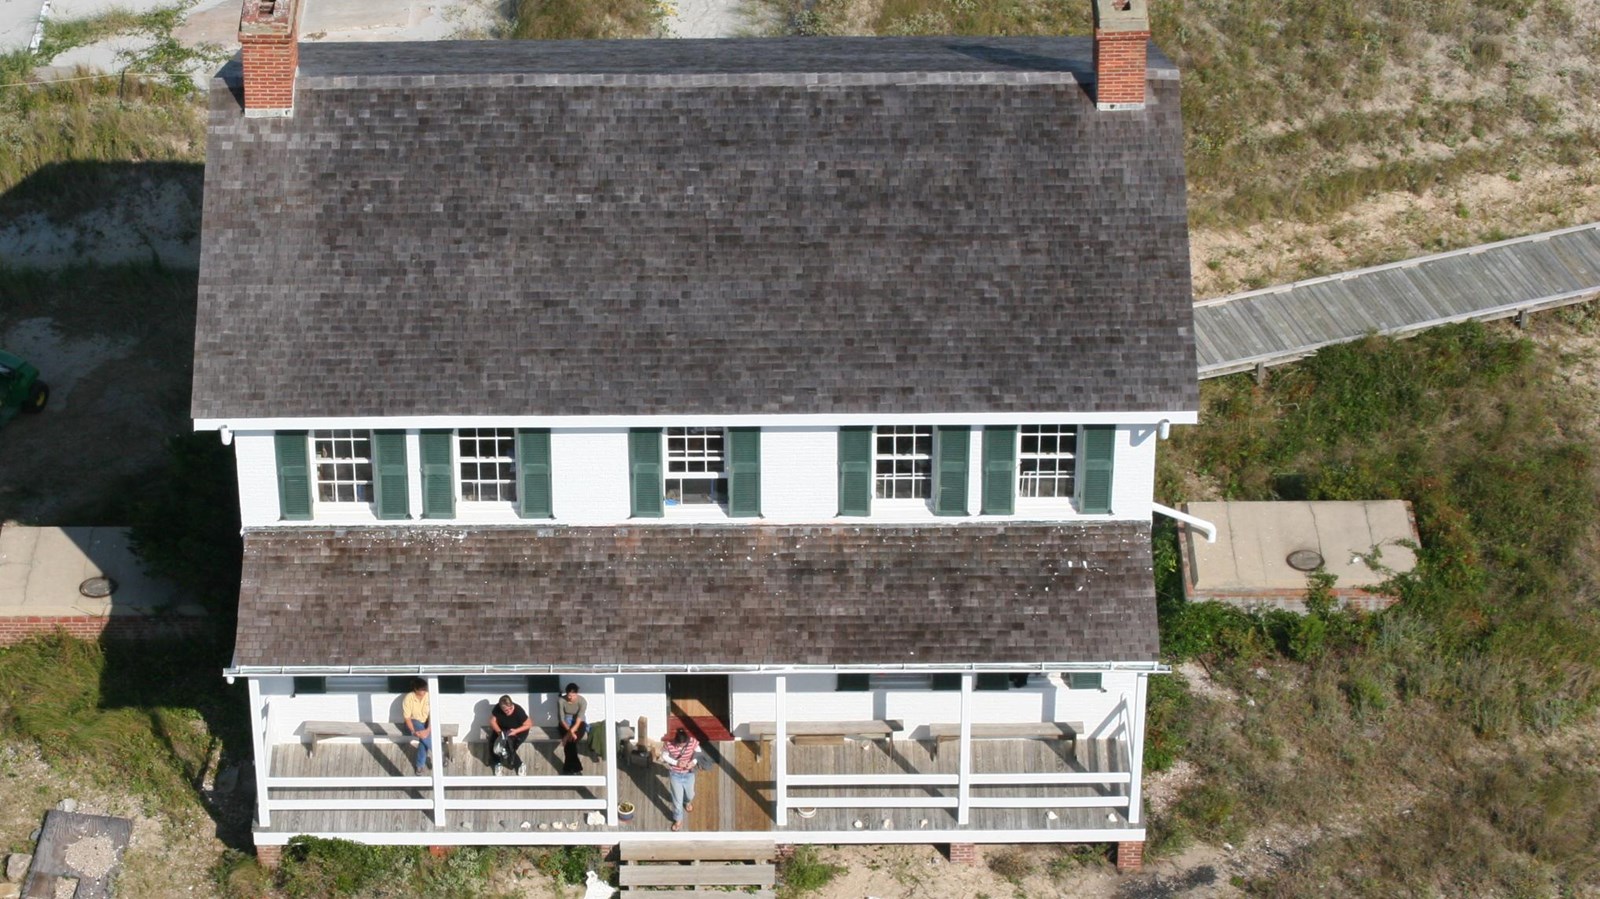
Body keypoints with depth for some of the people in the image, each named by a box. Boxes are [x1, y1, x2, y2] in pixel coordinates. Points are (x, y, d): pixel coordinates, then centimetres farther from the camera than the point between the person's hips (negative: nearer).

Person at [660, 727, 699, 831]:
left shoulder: (693, 742, -27)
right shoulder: (669, 745, -30)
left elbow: (698, 753, -8)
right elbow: (664, 757, -12)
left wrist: (693, 762, -26)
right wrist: (676, 763, -28)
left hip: (688, 774, 2)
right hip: (675, 774, -2)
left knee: (689, 794, 26)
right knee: (677, 798, 10)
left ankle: (687, 802, 65)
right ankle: (678, 820, 36)